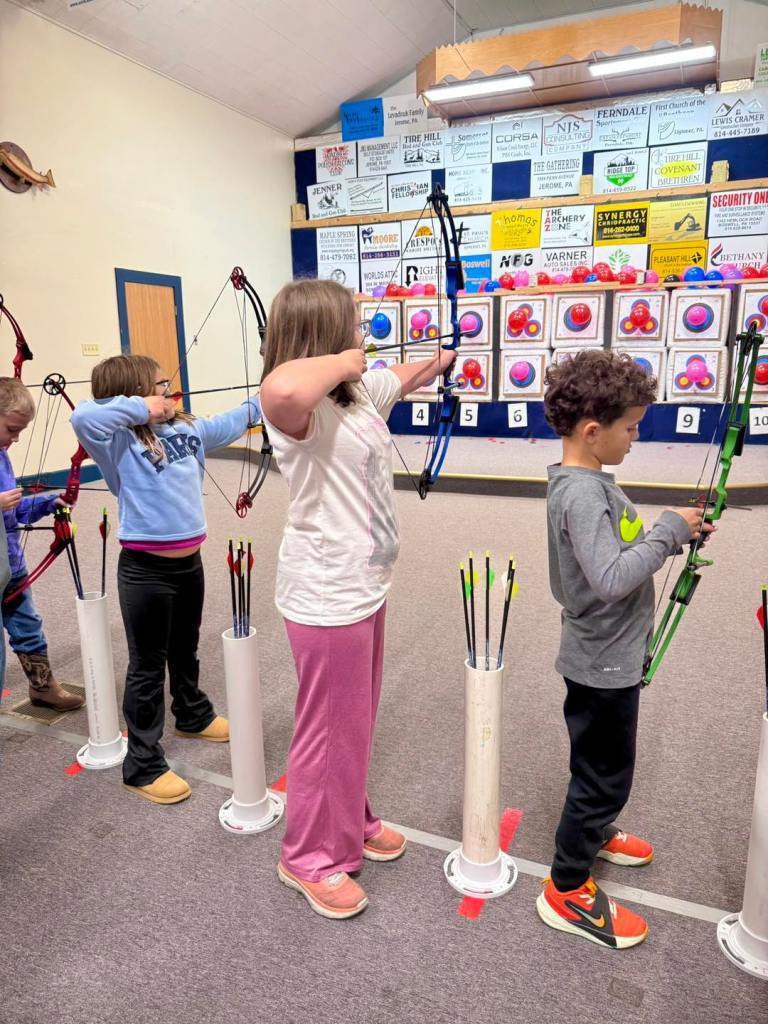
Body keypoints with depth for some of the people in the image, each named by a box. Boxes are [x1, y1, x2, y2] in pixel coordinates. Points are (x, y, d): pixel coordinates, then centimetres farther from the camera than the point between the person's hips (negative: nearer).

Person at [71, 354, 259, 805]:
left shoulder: (187, 428, 5)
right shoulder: (119, 443, -16)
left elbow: (230, 423, 20)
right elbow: (83, 416, -36)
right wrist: (140, 409, -24)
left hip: (189, 561, 7)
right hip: (146, 570, -7)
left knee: (185, 651, 27)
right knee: (148, 666, 6)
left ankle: (194, 715, 50)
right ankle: (143, 764, 21)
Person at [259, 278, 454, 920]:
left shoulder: (361, 391, 6)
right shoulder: (301, 410, -22)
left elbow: (403, 378, 29)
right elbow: (280, 389, -48)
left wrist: (440, 360, 47)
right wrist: (342, 362, -29)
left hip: (362, 585, 10)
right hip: (326, 596, -9)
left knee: (356, 719, 24)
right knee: (331, 729, 8)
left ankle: (351, 823, 46)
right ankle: (311, 857, 32)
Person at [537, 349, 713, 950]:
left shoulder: (588, 481, 4)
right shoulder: (582, 493, -27)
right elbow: (611, 578, -35)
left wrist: (674, 531, 0)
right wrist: (669, 531, -25)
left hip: (608, 657, 10)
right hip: (603, 664, -10)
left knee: (603, 768, 29)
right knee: (606, 774, 7)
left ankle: (593, 831, 53)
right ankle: (566, 891, 24)